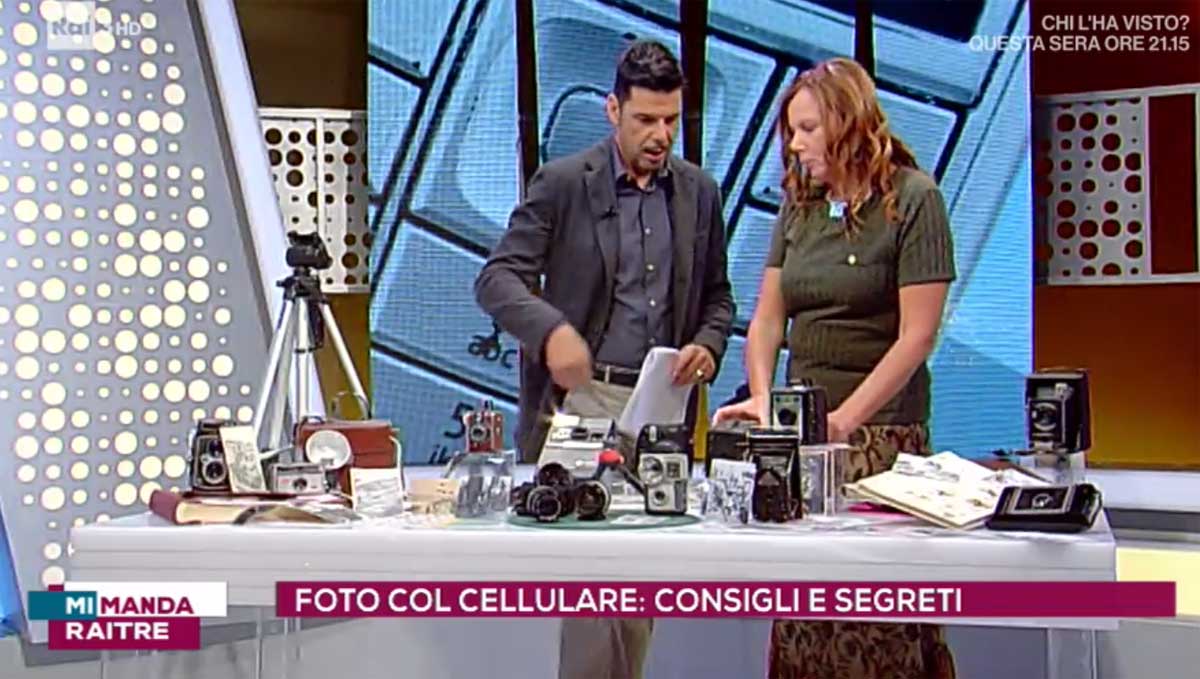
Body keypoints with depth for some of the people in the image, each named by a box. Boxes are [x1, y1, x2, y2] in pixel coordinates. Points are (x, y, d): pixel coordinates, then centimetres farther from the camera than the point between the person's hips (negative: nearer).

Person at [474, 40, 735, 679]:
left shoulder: (699, 192, 10)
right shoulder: (562, 182, -3)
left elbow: (716, 294, 18)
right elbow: (496, 278, -9)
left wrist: (708, 345, -3)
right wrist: (551, 329, -28)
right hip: (582, 398, -4)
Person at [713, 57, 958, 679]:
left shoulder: (912, 199, -5)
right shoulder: (800, 203, 13)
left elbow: (917, 334, -10)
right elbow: (767, 318, 12)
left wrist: (844, 419, -17)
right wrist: (761, 397, -5)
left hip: (883, 426, -5)